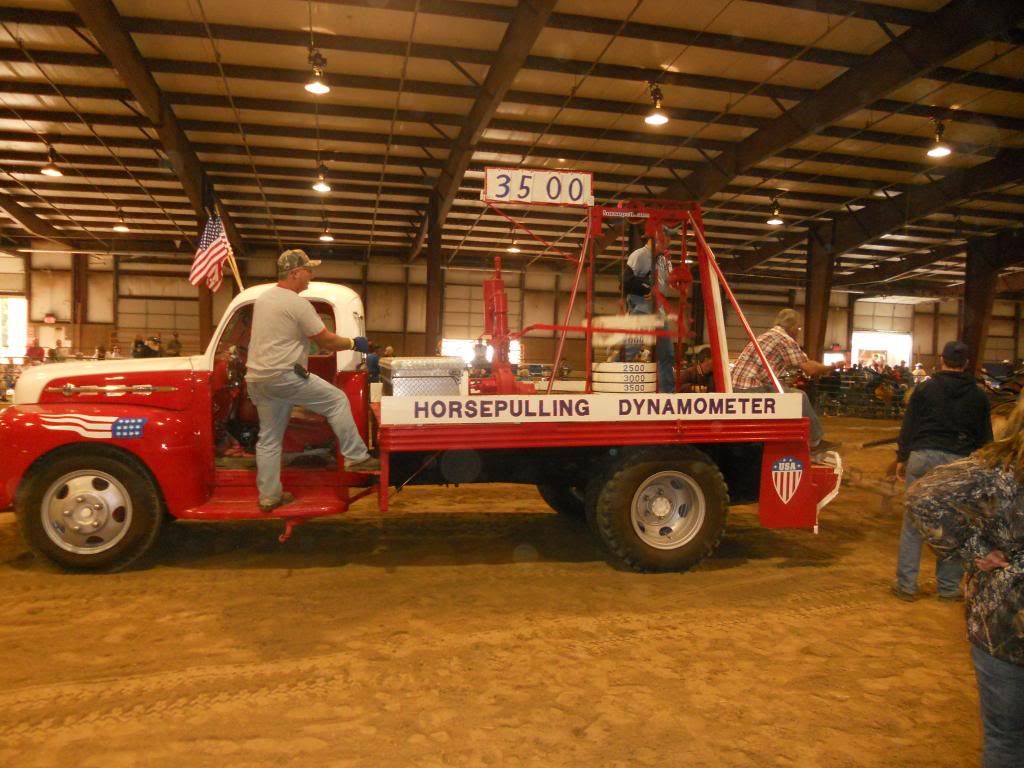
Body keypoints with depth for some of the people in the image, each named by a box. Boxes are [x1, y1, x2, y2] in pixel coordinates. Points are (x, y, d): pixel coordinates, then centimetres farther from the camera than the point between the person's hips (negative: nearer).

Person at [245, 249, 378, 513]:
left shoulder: (262, 299, 15)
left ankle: (269, 496, 18)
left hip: (256, 378, 9)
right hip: (283, 376, -8)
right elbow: (326, 341, -9)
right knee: (337, 401, 2)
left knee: (269, 439, 13)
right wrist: (354, 343, 7)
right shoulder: (298, 304, -12)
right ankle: (356, 457, 1)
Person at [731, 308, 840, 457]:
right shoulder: (786, 339, -7)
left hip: (738, 387, 10)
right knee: (800, 397, 0)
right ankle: (815, 443, 12)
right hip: (751, 389, -9)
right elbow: (809, 369, -7)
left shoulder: (770, 334, 22)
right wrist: (830, 368, 9)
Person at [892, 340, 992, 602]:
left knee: (912, 524, 4)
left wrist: (902, 458, 8)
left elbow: (908, 426, 1)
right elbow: (985, 436, 12)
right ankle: (949, 587, 15)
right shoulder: (978, 396, 8)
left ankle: (906, 585, 5)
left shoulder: (924, 389, 1)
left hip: (923, 457, -1)